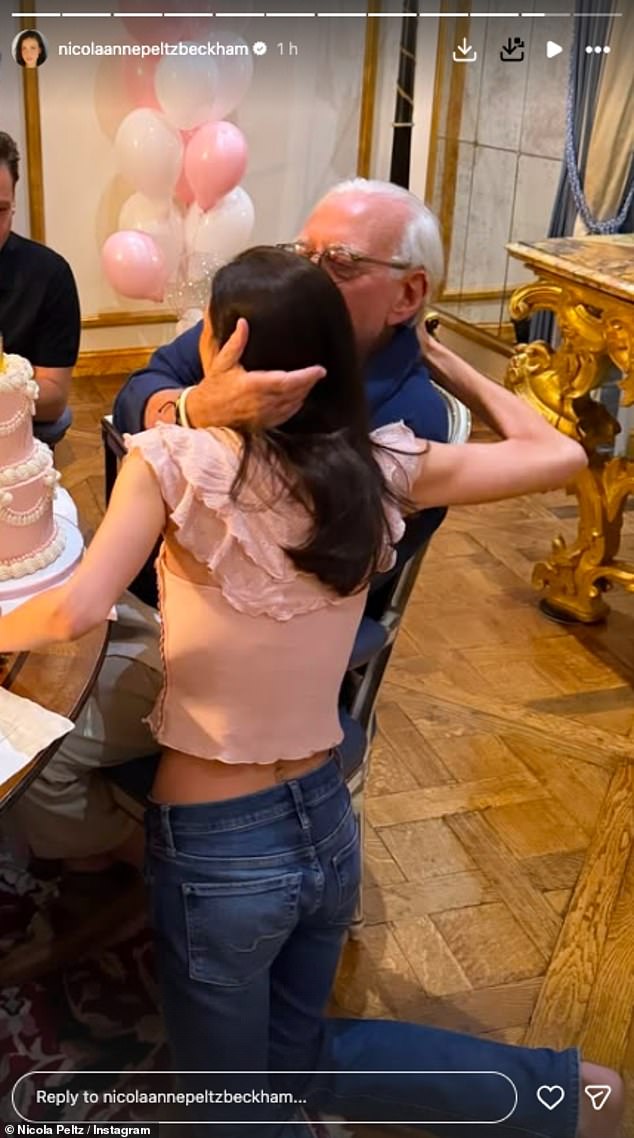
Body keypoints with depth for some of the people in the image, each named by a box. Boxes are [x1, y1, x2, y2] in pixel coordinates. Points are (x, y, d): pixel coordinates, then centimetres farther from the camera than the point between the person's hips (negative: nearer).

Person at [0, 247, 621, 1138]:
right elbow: (558, 455, 1)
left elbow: (76, 612, -24)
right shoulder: (378, 468, -6)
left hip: (215, 849, -5)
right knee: (293, 1063, 30)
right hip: (327, 823, 5)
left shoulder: (180, 458, -17)